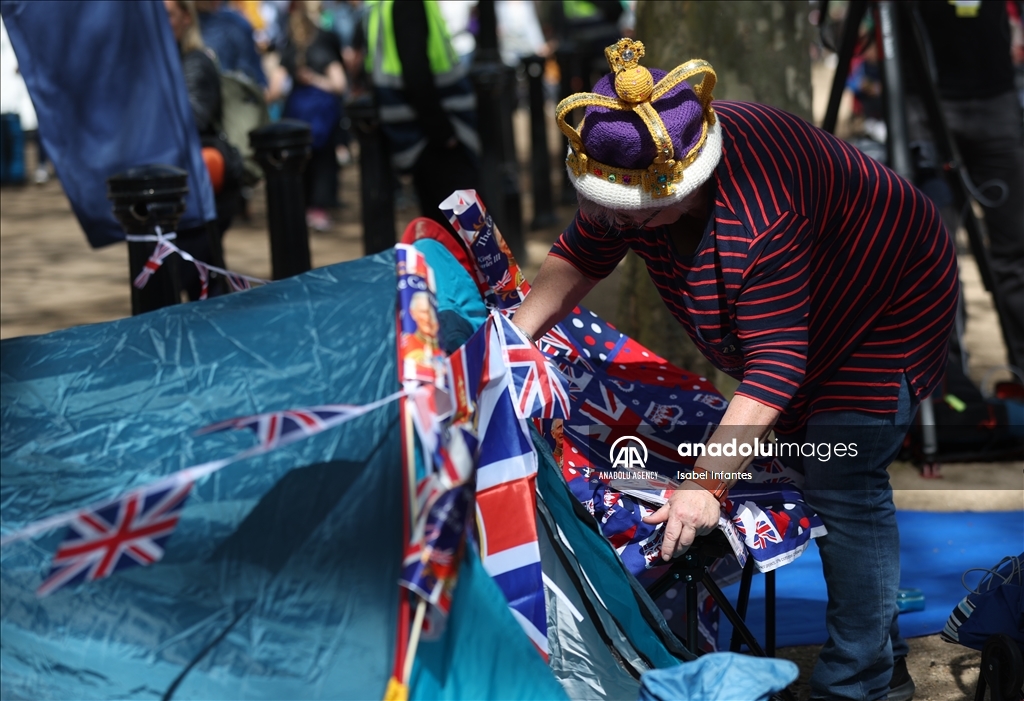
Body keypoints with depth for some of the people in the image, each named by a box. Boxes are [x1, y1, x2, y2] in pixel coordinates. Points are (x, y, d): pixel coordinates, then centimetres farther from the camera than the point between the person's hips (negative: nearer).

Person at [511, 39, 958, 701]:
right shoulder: (632, 172, -18)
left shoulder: (760, 223, -43)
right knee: (817, 457, 12)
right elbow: (580, 256, -2)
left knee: (843, 484, -15)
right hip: (818, 304, 9)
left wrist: (708, 482, -43)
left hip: (891, 305, -9)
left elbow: (773, 368, -41)